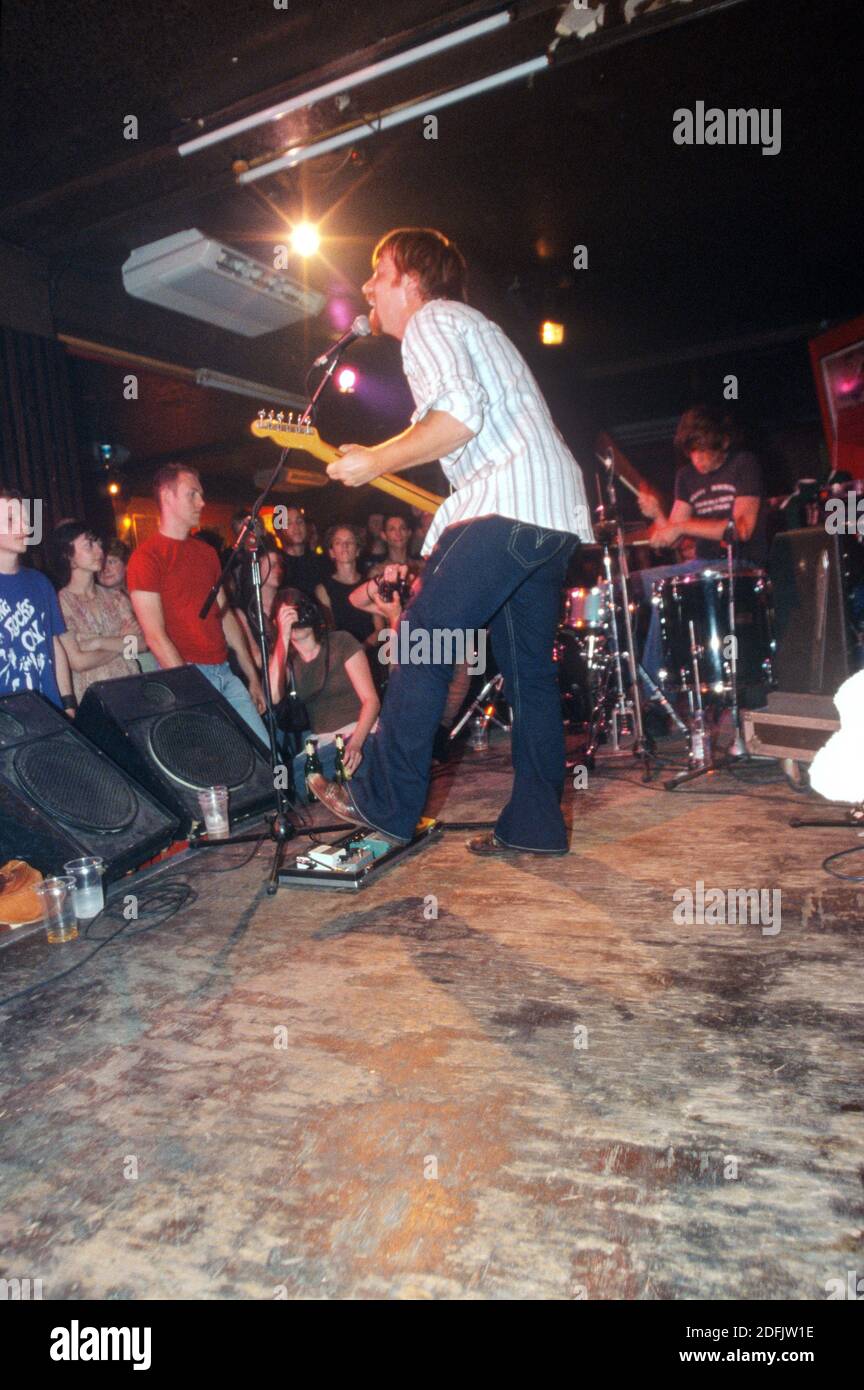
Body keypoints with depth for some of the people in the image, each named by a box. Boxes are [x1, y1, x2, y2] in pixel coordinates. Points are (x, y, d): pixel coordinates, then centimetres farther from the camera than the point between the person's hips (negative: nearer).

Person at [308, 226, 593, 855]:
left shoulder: (429, 321, 1)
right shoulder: (472, 325, 31)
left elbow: (461, 415, -18)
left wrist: (376, 461, -8)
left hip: (511, 502, -10)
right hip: (559, 511, 10)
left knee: (423, 639, -8)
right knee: (530, 671, 8)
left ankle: (384, 803, -3)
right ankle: (535, 824, 11)